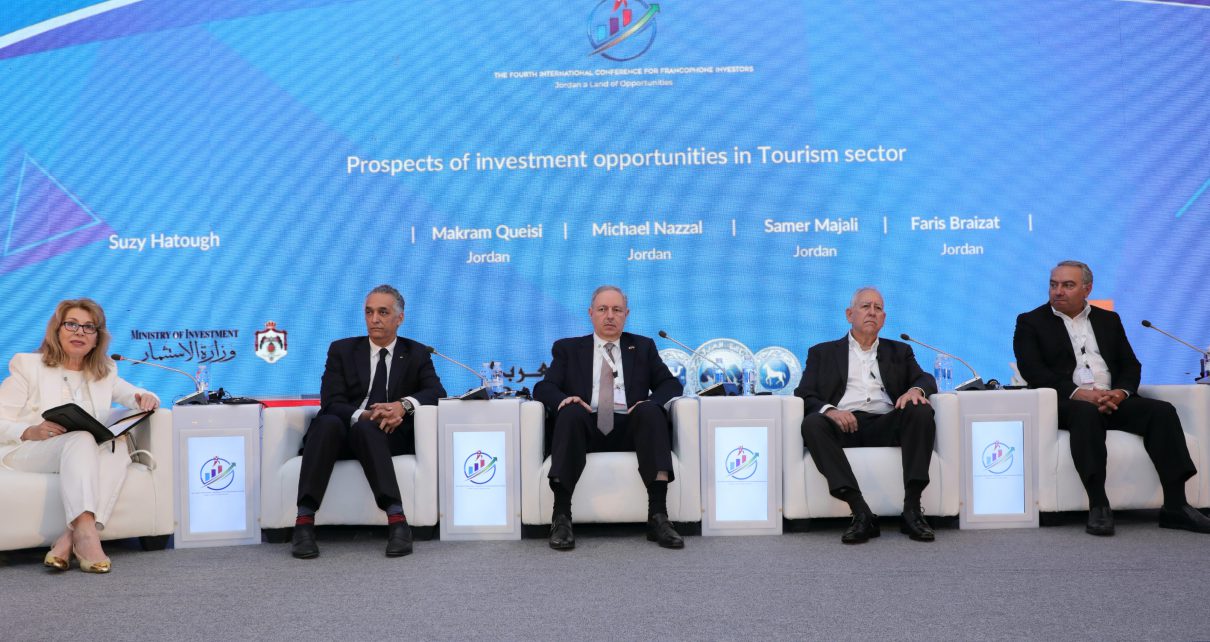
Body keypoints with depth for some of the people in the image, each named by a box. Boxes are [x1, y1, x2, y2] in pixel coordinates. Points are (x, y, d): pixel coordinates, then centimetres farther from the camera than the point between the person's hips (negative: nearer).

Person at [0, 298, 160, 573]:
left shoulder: (105, 373, 19)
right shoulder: (28, 366, 6)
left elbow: (137, 397, 17)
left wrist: (146, 398, -9)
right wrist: (30, 432, -22)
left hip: (85, 457, 4)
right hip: (26, 453, -4)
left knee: (119, 446, -30)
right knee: (81, 438, -35)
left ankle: (70, 537, -42)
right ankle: (85, 534, -51)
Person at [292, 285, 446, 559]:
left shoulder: (416, 354, 14)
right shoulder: (341, 350, 12)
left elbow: (436, 391, -2)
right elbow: (331, 403, -1)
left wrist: (404, 404, -23)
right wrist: (363, 415, -22)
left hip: (388, 436, -1)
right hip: (341, 433, 1)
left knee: (364, 429, -36)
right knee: (328, 423, -34)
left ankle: (396, 518, -45)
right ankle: (304, 522, -39)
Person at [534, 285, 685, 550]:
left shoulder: (643, 347, 23)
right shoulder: (568, 348, 20)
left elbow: (670, 384, 14)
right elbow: (544, 388, 9)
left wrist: (651, 403, -10)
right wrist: (563, 399, -16)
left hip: (629, 429, 1)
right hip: (586, 428, -1)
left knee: (650, 410, -31)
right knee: (571, 412, -33)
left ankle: (658, 515, -35)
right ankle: (561, 517, -34)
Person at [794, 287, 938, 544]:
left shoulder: (899, 351, 28)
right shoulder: (822, 353, 21)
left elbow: (926, 380, 14)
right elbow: (804, 395, 8)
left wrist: (916, 390, -12)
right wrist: (829, 410, -15)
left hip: (885, 426, 2)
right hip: (842, 425, -1)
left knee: (921, 412, -28)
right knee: (812, 424, -33)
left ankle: (912, 509, -30)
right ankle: (861, 513, -38)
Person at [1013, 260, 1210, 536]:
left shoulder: (1108, 320, 22)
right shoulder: (1031, 323, 8)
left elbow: (1131, 365, 15)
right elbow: (1033, 371, -7)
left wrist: (1120, 392, -9)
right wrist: (1079, 393, -19)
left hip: (1113, 400, 5)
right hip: (1067, 403, -4)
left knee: (1163, 411, -22)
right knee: (1087, 413, -38)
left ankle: (1175, 506, -22)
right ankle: (1098, 506, -38)